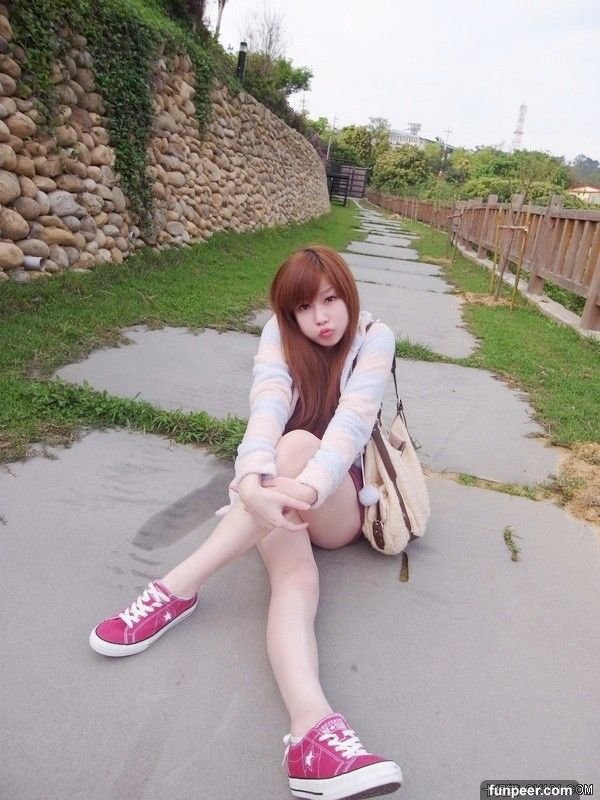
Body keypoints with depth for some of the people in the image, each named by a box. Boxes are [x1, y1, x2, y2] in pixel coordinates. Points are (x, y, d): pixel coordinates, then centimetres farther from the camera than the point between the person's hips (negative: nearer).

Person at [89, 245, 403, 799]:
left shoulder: (374, 337, -7)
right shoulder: (280, 333, -4)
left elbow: (353, 418, -26)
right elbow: (266, 408, -24)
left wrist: (309, 487, -46)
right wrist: (254, 482, -46)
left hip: (340, 503, -1)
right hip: (277, 495, 1)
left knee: (299, 444, -35)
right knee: (295, 578, -33)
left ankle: (177, 590, -36)